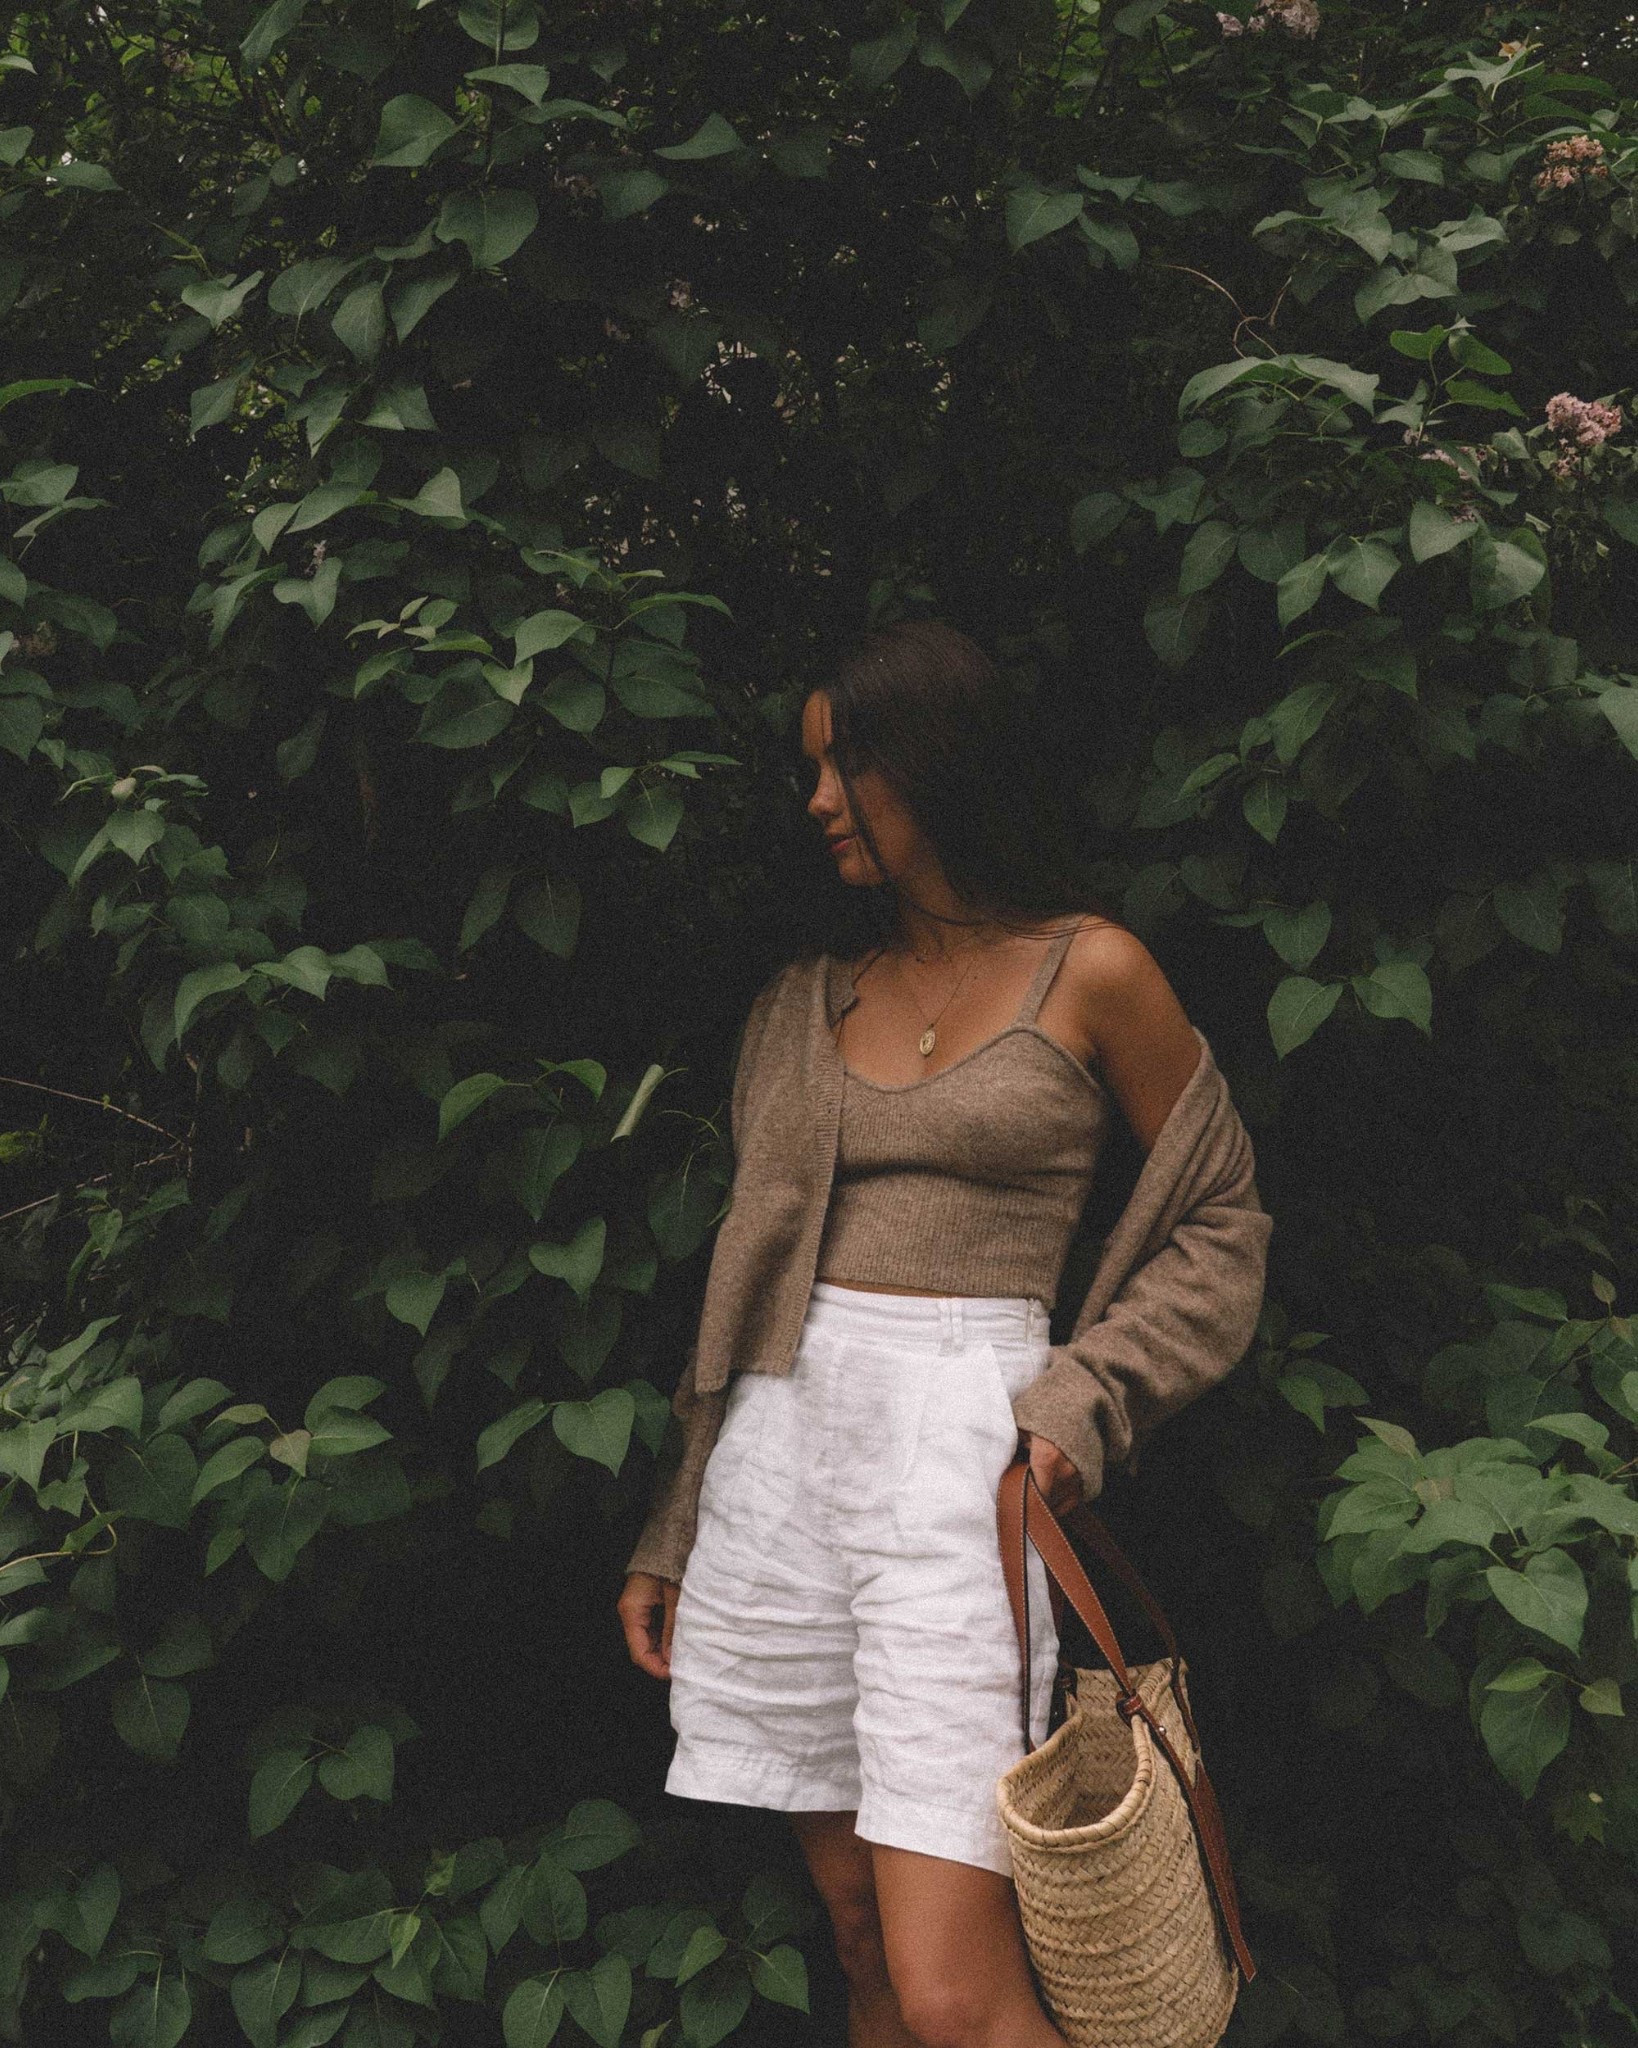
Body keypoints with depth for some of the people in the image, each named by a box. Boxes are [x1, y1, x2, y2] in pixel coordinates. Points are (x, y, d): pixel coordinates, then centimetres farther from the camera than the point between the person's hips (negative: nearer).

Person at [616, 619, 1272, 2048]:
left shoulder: (1093, 970, 0)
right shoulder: (806, 1005, 13)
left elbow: (1222, 1222, 7)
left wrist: (1082, 1400, -8)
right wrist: (673, 1539, 17)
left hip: (957, 1449, -5)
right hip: (779, 1448, 5)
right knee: (861, 1932, 11)